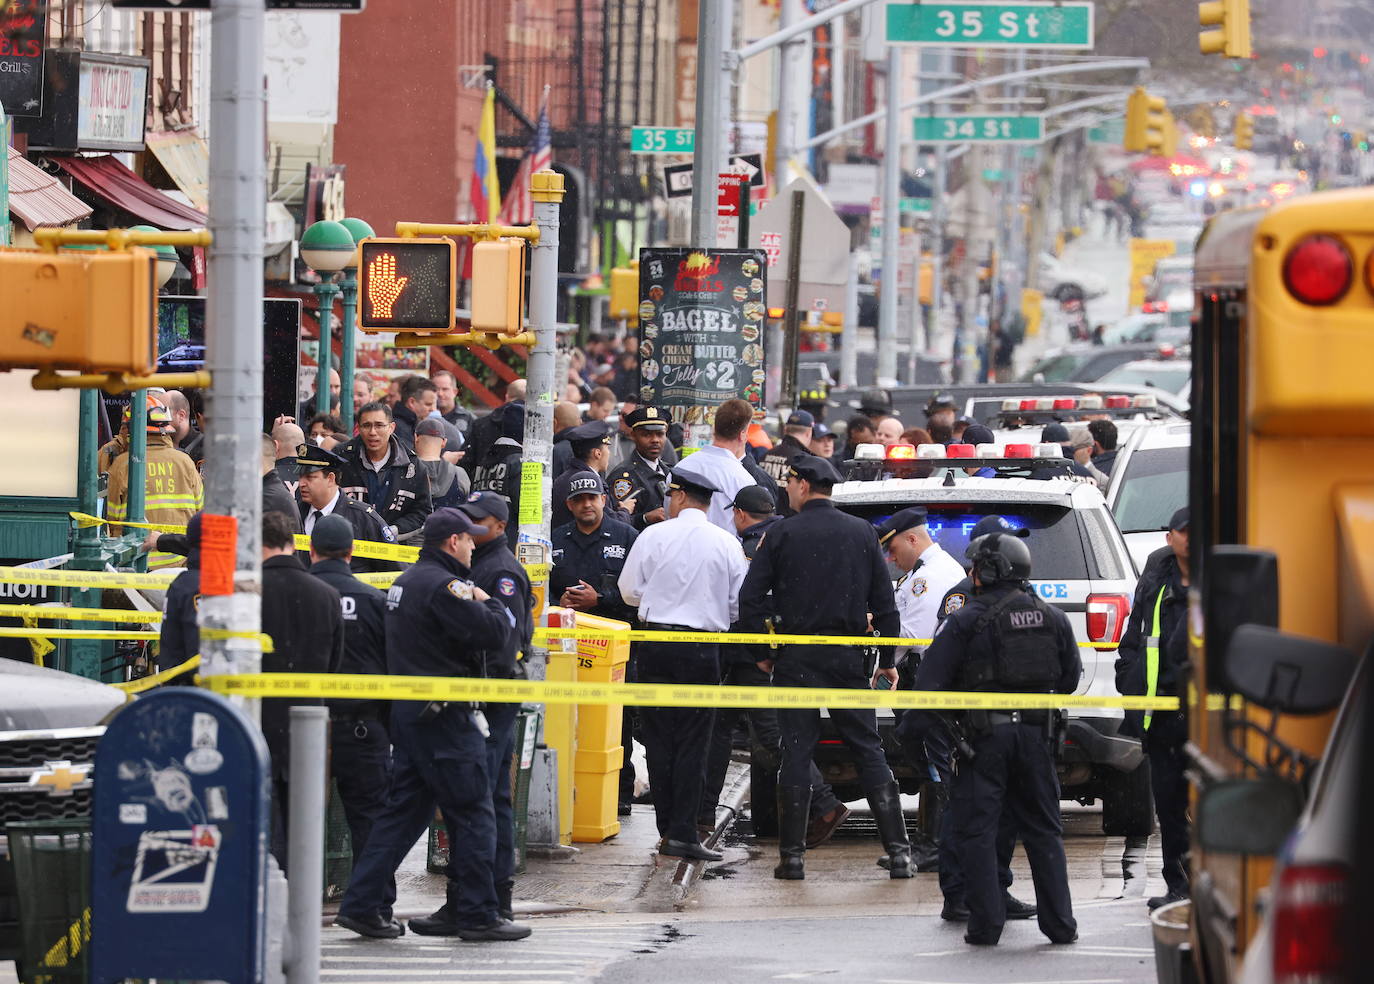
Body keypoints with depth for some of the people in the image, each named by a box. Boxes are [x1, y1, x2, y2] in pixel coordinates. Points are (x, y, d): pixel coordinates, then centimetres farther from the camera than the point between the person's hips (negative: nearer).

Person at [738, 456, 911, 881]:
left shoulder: (783, 534, -3)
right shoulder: (862, 533, 6)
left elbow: (750, 597, -6)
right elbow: (884, 601, 6)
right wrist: (888, 659, 12)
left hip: (796, 657, -2)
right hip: (847, 655, 2)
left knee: (796, 752, 1)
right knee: (868, 750, 6)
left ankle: (792, 854, -1)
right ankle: (898, 850, 0)